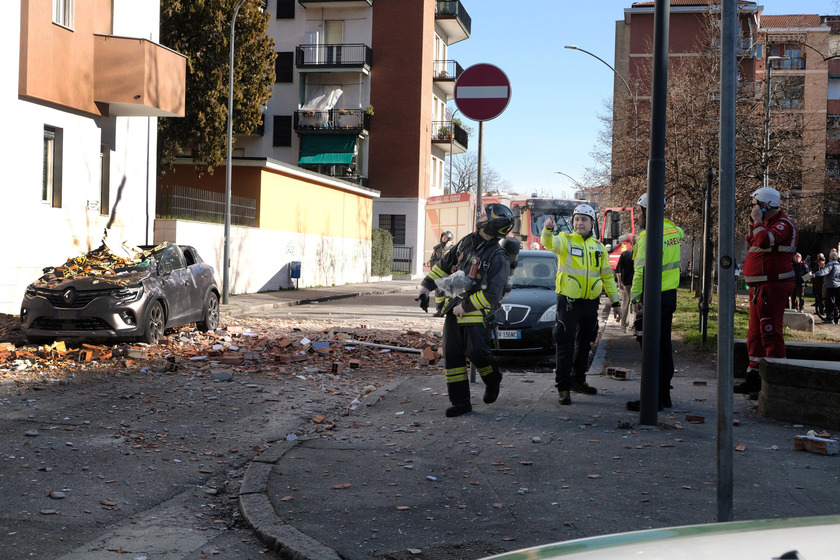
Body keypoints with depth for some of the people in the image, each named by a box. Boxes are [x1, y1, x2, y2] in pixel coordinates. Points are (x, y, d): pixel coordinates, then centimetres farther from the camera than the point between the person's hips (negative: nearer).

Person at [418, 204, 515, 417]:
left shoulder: (497, 258, -13)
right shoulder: (467, 242, 8)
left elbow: (492, 294, -18)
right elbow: (444, 263, 19)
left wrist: (466, 306, -18)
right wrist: (427, 284, 13)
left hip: (476, 311, -6)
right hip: (454, 307, 6)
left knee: (476, 351, -13)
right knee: (452, 355, 2)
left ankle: (493, 381, 20)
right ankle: (460, 402, 8)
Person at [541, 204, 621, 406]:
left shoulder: (599, 247, 11)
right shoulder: (565, 240, -3)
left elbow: (607, 275, 16)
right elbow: (549, 243, -26)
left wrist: (616, 302, 15)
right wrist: (548, 229, -48)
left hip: (590, 302, 5)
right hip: (568, 300, -5)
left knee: (584, 343, 16)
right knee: (565, 344, -6)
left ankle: (578, 380, 31)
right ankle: (563, 387, -2)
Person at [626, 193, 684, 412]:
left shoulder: (648, 236, -17)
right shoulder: (672, 228, 9)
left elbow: (641, 271, -22)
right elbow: (681, 235, 36)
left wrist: (635, 298, -19)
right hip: (670, 294, 9)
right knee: (664, 345, 15)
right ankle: (664, 395, 23)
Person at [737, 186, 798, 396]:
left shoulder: (783, 224, -12)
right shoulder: (767, 224, 20)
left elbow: (765, 240, -30)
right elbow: (752, 246, 26)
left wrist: (757, 221, -16)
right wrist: (753, 225, 16)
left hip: (772, 287, -11)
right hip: (761, 288, 11)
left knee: (771, 334, -10)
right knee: (755, 334, 14)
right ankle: (754, 377, 22)